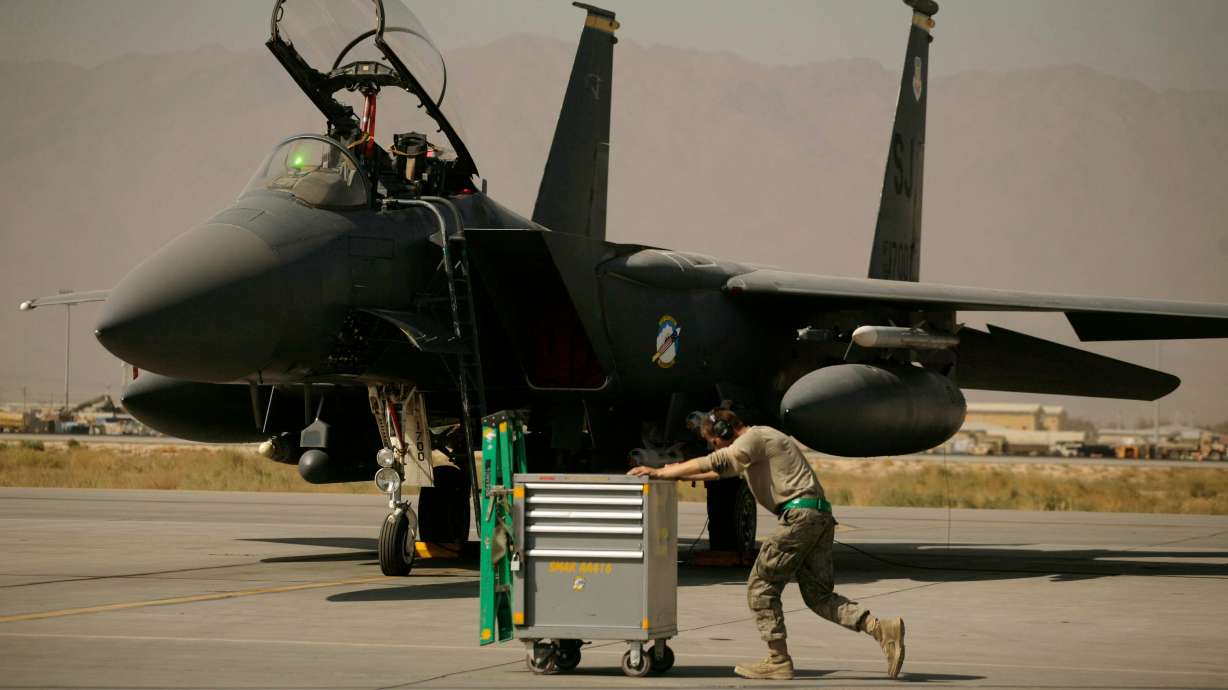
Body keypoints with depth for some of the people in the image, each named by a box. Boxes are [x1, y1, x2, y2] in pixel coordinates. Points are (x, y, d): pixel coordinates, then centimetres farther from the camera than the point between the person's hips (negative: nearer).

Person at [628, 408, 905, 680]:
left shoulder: (755, 437, -4)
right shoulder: (754, 445, 26)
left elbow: (712, 463, -12)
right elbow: (721, 470, 37)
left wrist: (659, 472, -8)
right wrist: (679, 474, 31)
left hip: (800, 515, -10)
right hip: (820, 517, 10)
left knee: (761, 587, -1)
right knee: (818, 595, 8)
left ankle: (778, 660, -1)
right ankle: (882, 629, -5)